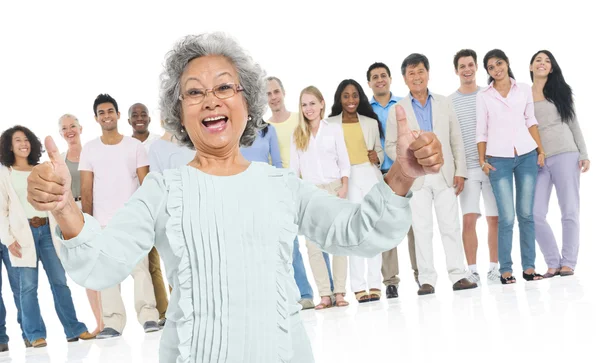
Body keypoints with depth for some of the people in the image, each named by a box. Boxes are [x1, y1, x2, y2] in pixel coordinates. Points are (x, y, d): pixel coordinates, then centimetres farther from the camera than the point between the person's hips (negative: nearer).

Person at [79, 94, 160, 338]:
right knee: (106, 272, -1)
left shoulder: (134, 145, 5)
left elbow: (146, 184, 3)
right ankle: (113, 323, 2)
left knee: (140, 267, -6)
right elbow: (86, 190, 5)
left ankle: (148, 317, -3)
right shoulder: (89, 149, 7)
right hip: (103, 221, 1)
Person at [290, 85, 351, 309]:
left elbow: (344, 162, 4)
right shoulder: (297, 135, 11)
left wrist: (344, 188, -8)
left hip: (334, 189, -1)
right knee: (313, 244, -5)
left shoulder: (334, 129, 7)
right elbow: (294, 167, 8)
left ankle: (339, 292, 2)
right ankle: (325, 294, -2)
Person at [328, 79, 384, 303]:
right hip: (346, 179, -2)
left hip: (370, 176, 3)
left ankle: (375, 284, 2)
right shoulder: (331, 123, 6)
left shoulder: (371, 122, 15)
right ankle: (359, 287, -7)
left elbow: (379, 149, 18)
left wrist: (377, 157, -4)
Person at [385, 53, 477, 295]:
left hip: (445, 174, 1)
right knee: (422, 229, 0)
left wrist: (460, 171, 2)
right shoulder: (397, 110, 7)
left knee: (451, 227, 0)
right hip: (416, 177, -1)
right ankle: (426, 280, 2)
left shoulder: (444, 104, 11)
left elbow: (456, 140, 9)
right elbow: (390, 145, 7)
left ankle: (458, 276, 2)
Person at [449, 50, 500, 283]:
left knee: (494, 219, 3)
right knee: (469, 219, -7)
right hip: (467, 168, -1)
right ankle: (472, 270, 1)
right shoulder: (449, 102, 5)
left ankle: (494, 268, 13)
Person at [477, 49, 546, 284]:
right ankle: (505, 269, -1)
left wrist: (541, 150, 7)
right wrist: (482, 161, -1)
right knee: (507, 217, -7)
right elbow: (481, 131, 5)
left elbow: (531, 121, 13)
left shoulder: (524, 89, 9)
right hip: (499, 159, -2)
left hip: (527, 156, 2)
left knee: (526, 214, 3)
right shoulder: (483, 96, 5)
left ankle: (529, 267, 8)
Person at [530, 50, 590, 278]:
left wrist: (584, 154, 2)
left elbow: (573, 123, 10)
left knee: (570, 211, -2)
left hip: (565, 155, 0)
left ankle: (568, 262, 4)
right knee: (535, 214, -9)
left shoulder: (560, 91, 11)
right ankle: (553, 262, 3)